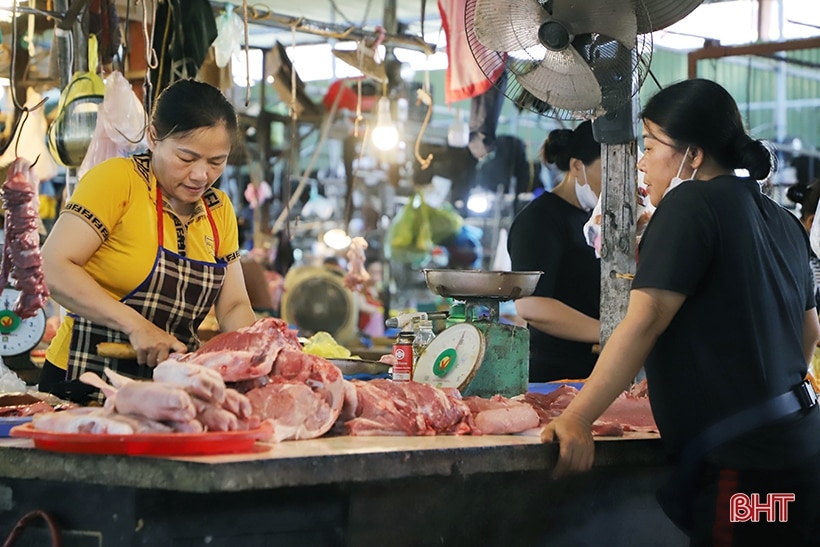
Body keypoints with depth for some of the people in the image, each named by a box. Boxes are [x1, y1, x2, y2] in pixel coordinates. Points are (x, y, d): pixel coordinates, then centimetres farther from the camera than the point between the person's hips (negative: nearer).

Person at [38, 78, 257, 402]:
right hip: (85, 384, -6)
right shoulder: (118, 179, -8)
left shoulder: (219, 210, 11)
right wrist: (135, 324, -22)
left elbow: (234, 307, 12)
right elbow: (54, 269, -15)